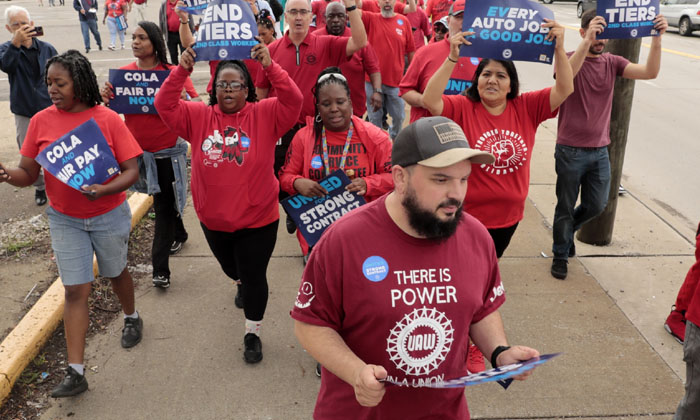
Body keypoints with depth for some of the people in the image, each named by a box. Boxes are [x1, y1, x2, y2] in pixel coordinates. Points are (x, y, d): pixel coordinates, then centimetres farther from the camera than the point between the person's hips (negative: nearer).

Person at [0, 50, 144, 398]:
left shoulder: (107, 119, -13)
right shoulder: (41, 121, -5)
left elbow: (131, 171, -13)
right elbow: (29, 173, -3)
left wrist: (102, 190, -30)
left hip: (109, 216, -1)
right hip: (64, 220, 2)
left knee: (115, 272, 20)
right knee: (76, 290, 1)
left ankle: (132, 318, 51)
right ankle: (75, 372, 7)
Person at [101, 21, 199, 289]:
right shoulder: (123, 74, 1)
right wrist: (105, 97, -17)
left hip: (167, 151, -4)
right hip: (138, 149, 5)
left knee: (164, 205, 1)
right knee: (163, 200, 22)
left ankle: (160, 268, 8)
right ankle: (179, 235, 49)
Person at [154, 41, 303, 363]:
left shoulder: (264, 115, -10)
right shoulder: (199, 117, -3)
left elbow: (294, 101, -23)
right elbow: (165, 105, -13)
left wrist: (269, 66, -34)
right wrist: (182, 70, -25)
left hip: (258, 218, -4)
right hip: (213, 218, 4)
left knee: (254, 277, 8)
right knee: (231, 269, 29)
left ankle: (252, 333, 29)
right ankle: (243, 285, 66)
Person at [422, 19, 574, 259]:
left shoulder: (527, 108, -3)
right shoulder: (462, 107, -13)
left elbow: (564, 90, -8)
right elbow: (430, 100, -28)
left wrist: (559, 49, -20)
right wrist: (452, 58, -33)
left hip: (509, 216, 4)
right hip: (468, 215, -4)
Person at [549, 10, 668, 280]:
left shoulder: (612, 62, 4)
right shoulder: (570, 59, -9)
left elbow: (650, 72, -10)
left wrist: (657, 39, -24)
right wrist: (587, 42, -45)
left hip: (600, 151, 4)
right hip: (570, 150, -4)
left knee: (596, 206, 12)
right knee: (566, 206, 9)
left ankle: (567, 230, 43)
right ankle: (560, 255, 28)